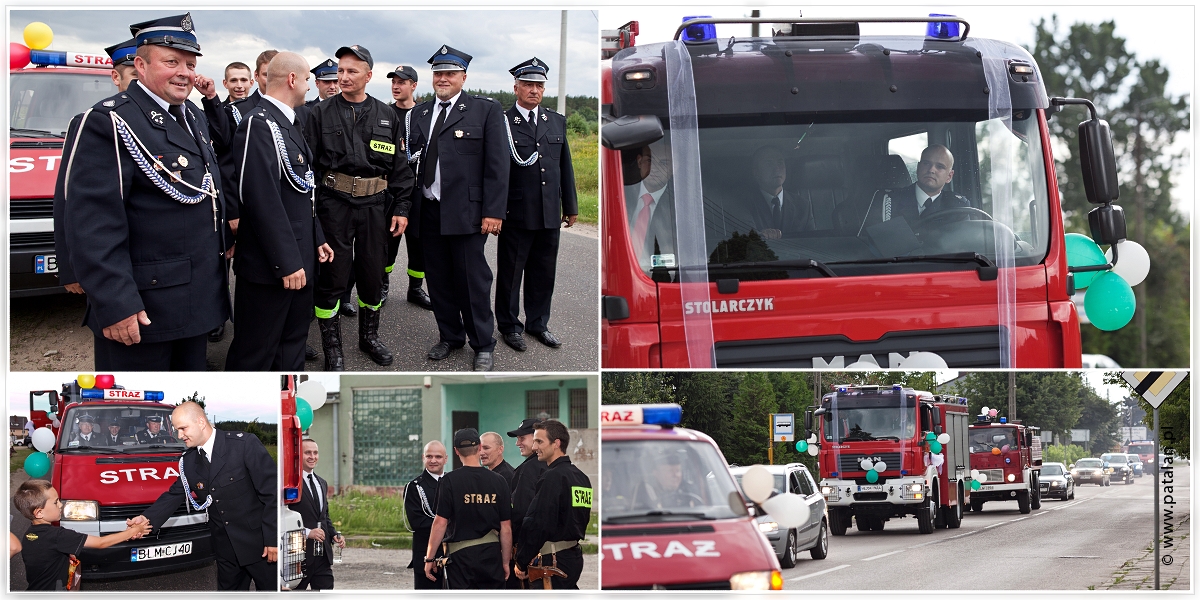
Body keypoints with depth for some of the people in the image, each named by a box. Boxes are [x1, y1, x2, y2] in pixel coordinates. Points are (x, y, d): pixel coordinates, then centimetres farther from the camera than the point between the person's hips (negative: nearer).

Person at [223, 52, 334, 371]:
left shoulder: (287, 124, 15)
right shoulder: (259, 125, -17)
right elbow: (262, 198, -23)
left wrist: (316, 239, 18)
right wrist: (287, 263, -23)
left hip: (297, 261, 10)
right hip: (270, 267, -10)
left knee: (292, 345, 17)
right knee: (256, 354, -1)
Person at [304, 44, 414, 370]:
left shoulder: (386, 116, 7)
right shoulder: (321, 114, 1)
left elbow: (400, 166, 9)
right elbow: (308, 163, -1)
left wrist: (401, 208, 3)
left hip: (375, 205, 2)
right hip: (334, 204, -2)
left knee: (372, 274, 10)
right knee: (332, 276, -1)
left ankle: (369, 336, 29)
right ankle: (332, 349, 9)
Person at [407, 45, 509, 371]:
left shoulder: (486, 110, -1)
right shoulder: (420, 112, 13)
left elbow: (497, 164, -5)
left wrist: (493, 211, -11)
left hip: (466, 212, -4)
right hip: (429, 210, 4)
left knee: (473, 280, 1)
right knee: (439, 279, 11)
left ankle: (482, 345, 13)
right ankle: (450, 336, 26)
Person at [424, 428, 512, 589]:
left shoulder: (449, 481, -8)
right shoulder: (498, 481, 1)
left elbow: (440, 523, -9)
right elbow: (506, 527, 3)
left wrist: (430, 558, -1)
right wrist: (506, 562, 12)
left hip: (460, 556, -3)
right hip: (492, 555, 3)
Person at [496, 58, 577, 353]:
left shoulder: (557, 122, 11)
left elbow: (565, 166, 15)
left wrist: (570, 206, 15)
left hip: (550, 215, 4)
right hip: (516, 215, -4)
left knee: (543, 273, 12)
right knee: (510, 272, 6)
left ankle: (538, 323, 25)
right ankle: (509, 325, 19)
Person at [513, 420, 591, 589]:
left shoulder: (552, 477, -15)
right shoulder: (581, 477, 14)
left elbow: (537, 524, -19)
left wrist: (522, 562, -11)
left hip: (553, 561, -10)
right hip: (575, 555, 10)